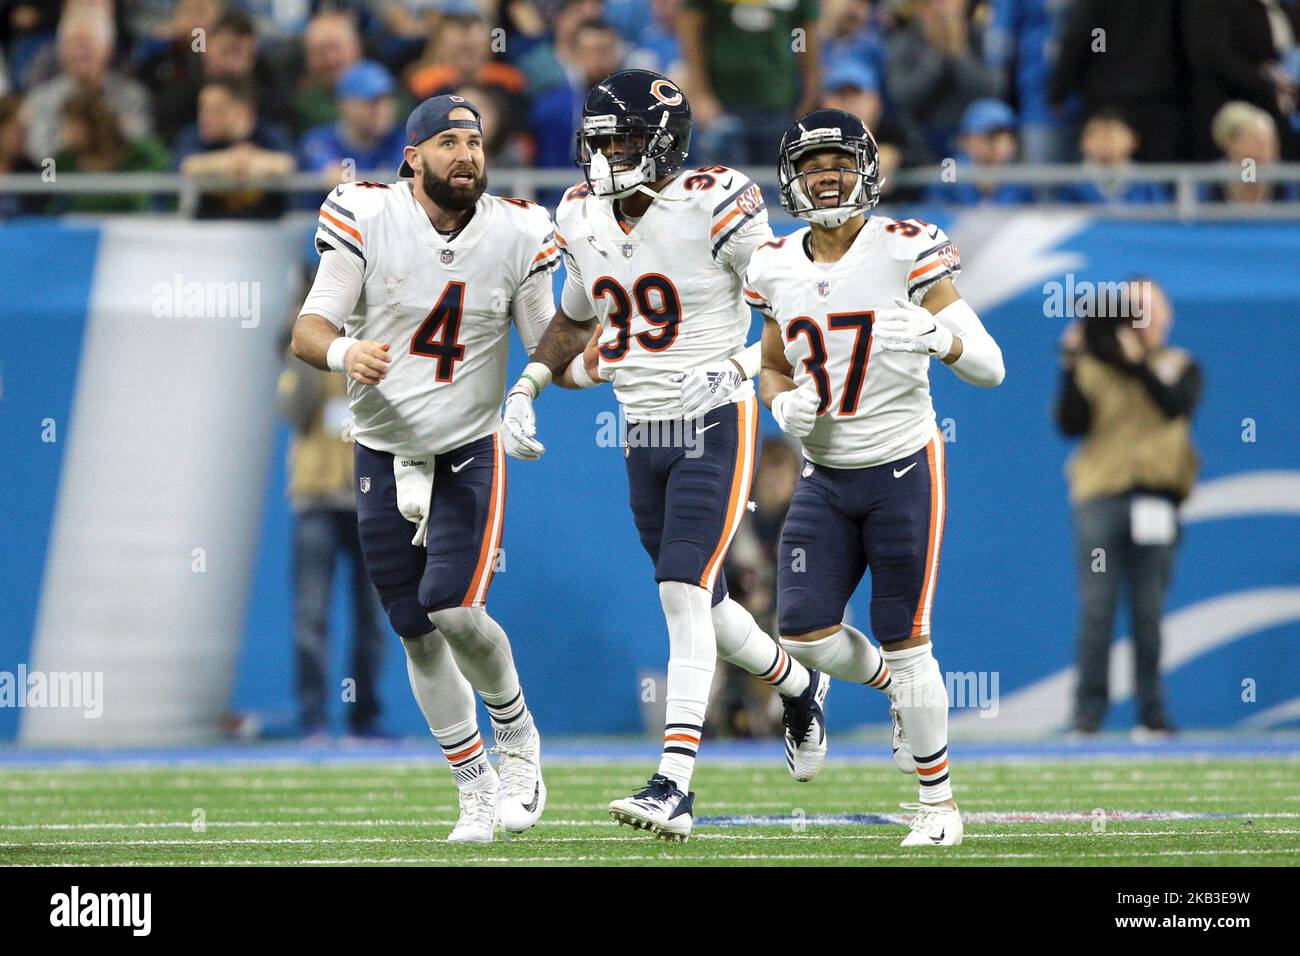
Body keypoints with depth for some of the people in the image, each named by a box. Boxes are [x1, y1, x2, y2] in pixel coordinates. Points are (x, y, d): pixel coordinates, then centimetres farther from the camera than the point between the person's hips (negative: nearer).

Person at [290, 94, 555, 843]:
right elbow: (308, 329, -17)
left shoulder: (516, 234, -7)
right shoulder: (367, 219, -13)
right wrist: (344, 352, -38)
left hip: (469, 451, -1)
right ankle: (476, 786, 21)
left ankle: (517, 735, 10)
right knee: (417, 633, 5)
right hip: (384, 452, 1)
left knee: (453, 609, -18)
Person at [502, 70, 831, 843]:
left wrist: (737, 366, -23)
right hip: (643, 435, 7)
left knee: (684, 596, -17)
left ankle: (674, 787, -20)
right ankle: (799, 687, 44)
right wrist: (526, 390, 9)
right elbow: (576, 320, 22)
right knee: (703, 607, 14)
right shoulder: (583, 220, 5)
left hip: (715, 428, -7)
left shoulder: (713, 208, -15)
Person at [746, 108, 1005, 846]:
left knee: (905, 641, -4)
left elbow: (991, 369, -13)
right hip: (826, 476, 5)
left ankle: (940, 802, 9)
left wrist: (940, 337, -34)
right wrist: (784, 405, -5)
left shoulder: (907, 252, -12)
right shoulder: (778, 268, 2)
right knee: (805, 631, -8)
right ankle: (893, 686, 25)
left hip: (904, 468, -5)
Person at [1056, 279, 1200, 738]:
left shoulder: (1180, 367, 12)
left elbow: (1176, 406, -9)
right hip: (1099, 497, 0)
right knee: (1096, 609, -5)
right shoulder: (1094, 367, 11)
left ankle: (1151, 712, 5)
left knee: (1149, 612, 1)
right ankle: (1088, 710, -3)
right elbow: (1070, 424, 0)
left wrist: (1136, 363, -15)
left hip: (1155, 498, 0)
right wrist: (1071, 367, -9)